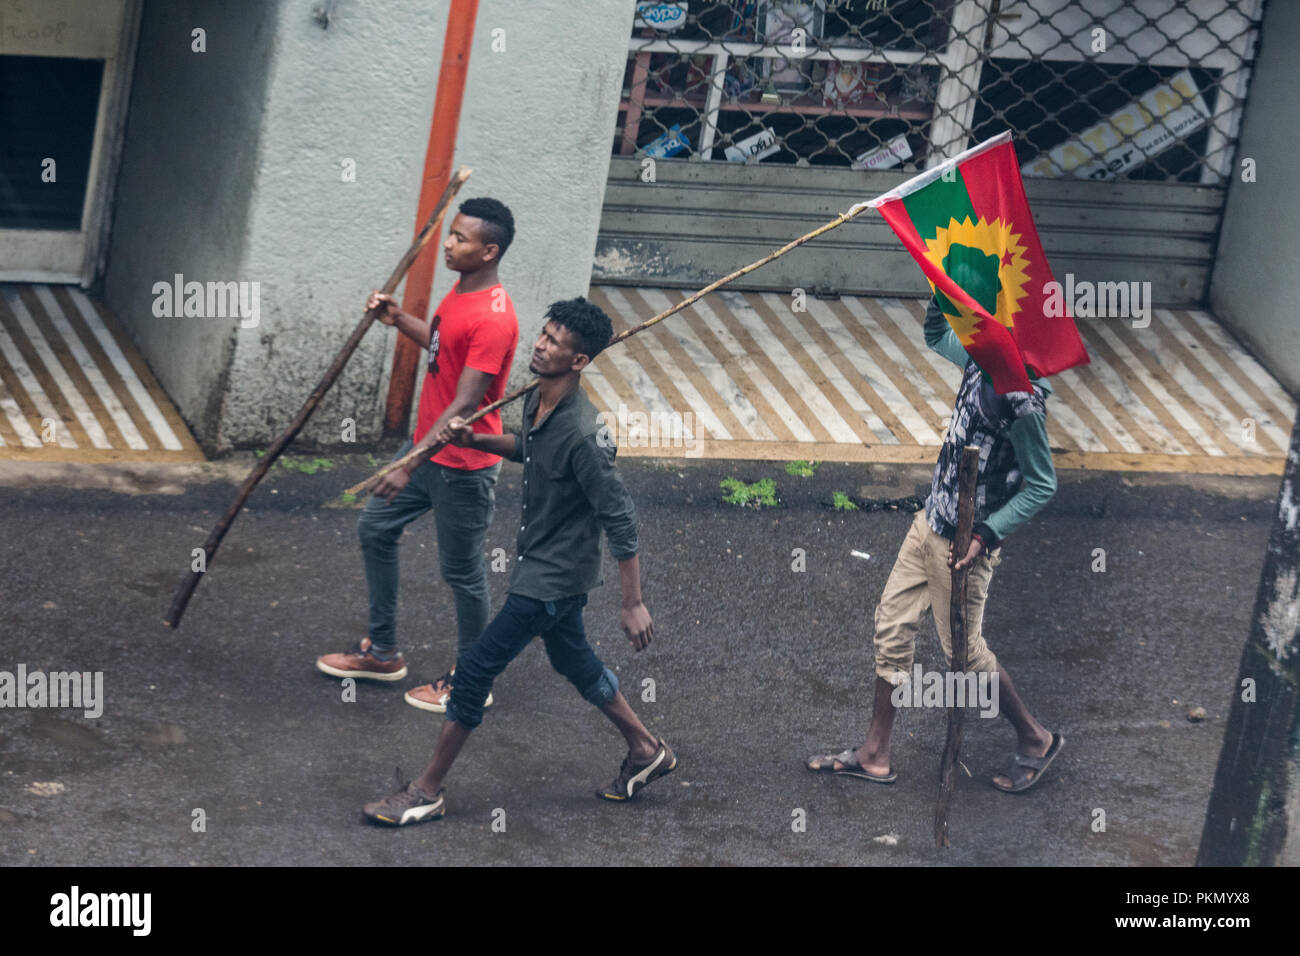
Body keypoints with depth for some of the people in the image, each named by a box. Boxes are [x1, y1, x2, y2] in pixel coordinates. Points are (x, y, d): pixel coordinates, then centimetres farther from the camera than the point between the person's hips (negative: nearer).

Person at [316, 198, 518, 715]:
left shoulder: (493, 319, -28)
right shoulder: (460, 292, 2)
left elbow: (464, 405, -29)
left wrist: (409, 465, -31)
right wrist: (399, 319, 8)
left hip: (463, 466, -10)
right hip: (426, 446, 10)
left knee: (462, 571, 4)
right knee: (375, 530, 18)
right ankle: (382, 652, 32)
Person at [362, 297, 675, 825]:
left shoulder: (583, 434, -30)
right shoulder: (538, 400, -4)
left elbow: (620, 520, -25)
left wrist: (634, 604, -22)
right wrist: (476, 440, 1)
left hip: (554, 577, -10)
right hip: (540, 561, 10)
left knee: (475, 668, -4)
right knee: (573, 660, 25)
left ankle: (427, 792, 8)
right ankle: (647, 750, 42)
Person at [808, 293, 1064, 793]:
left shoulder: (1022, 398, -26)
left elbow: (1041, 485, -20)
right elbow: (936, 336, 21)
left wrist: (985, 535, -24)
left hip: (961, 544, -9)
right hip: (930, 523, 9)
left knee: (965, 651, 6)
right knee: (892, 627, 13)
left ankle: (1035, 738, 27)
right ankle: (874, 755, 23)